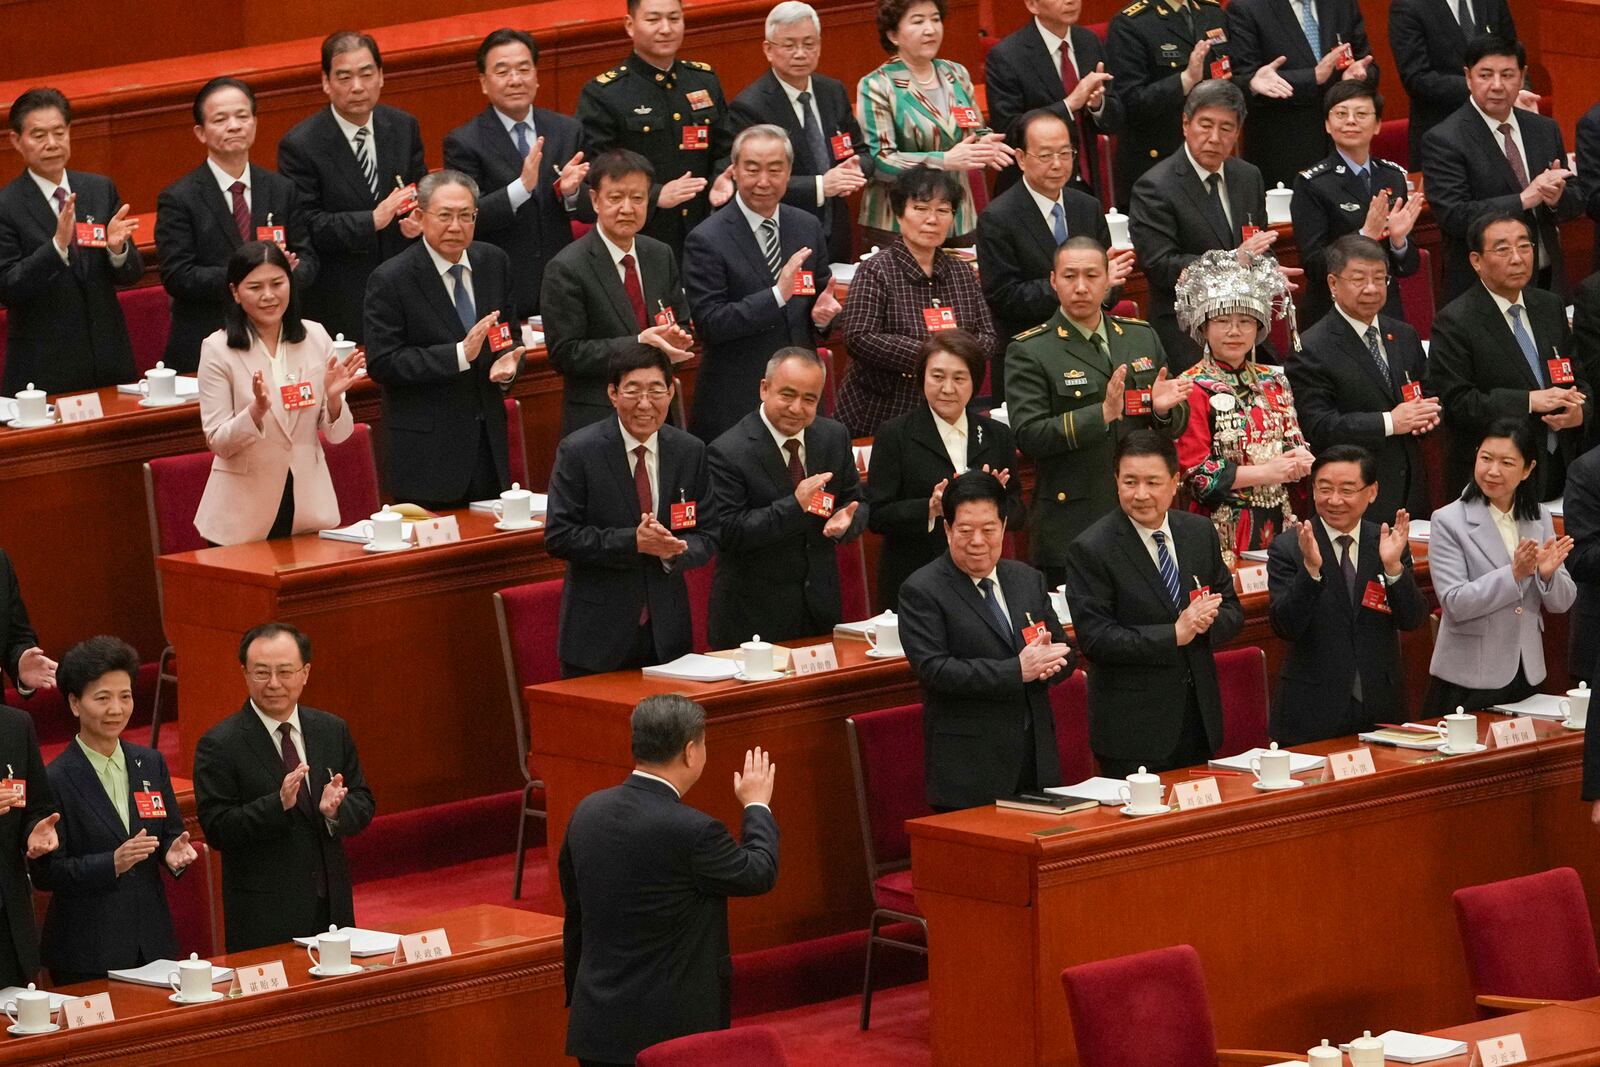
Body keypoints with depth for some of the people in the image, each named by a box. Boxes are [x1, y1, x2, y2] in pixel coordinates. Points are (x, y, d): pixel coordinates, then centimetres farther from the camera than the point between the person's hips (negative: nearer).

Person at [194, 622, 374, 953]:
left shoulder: (333, 731, 7)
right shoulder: (220, 745, -8)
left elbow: (363, 806, 8)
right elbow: (217, 830, -14)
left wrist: (335, 810, -15)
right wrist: (279, 804, -27)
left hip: (332, 905, 5)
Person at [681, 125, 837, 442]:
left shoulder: (808, 227, 6)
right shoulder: (707, 240, -10)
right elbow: (708, 323, -16)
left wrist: (823, 312, -8)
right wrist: (777, 295, -25)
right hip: (735, 402, -5)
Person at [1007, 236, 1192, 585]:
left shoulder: (1143, 338, 12)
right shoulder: (1030, 352, -3)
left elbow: (1176, 426, 17)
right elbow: (1028, 435, -15)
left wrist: (1163, 409, -8)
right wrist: (1102, 414, -24)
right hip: (1071, 527, -4)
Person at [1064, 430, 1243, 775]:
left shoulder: (1201, 533, 5)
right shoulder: (1090, 550, -12)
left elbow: (1232, 613, 10)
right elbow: (1094, 639, -17)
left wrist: (1207, 621, -14)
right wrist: (1174, 635, -22)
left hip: (1199, 718, 5)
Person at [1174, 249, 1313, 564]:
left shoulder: (1273, 382, 13)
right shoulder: (1192, 388, -6)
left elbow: (1295, 445, 18)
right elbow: (1194, 471, -11)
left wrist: (1299, 461, -6)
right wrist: (1265, 472, -14)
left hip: (1277, 525, 5)